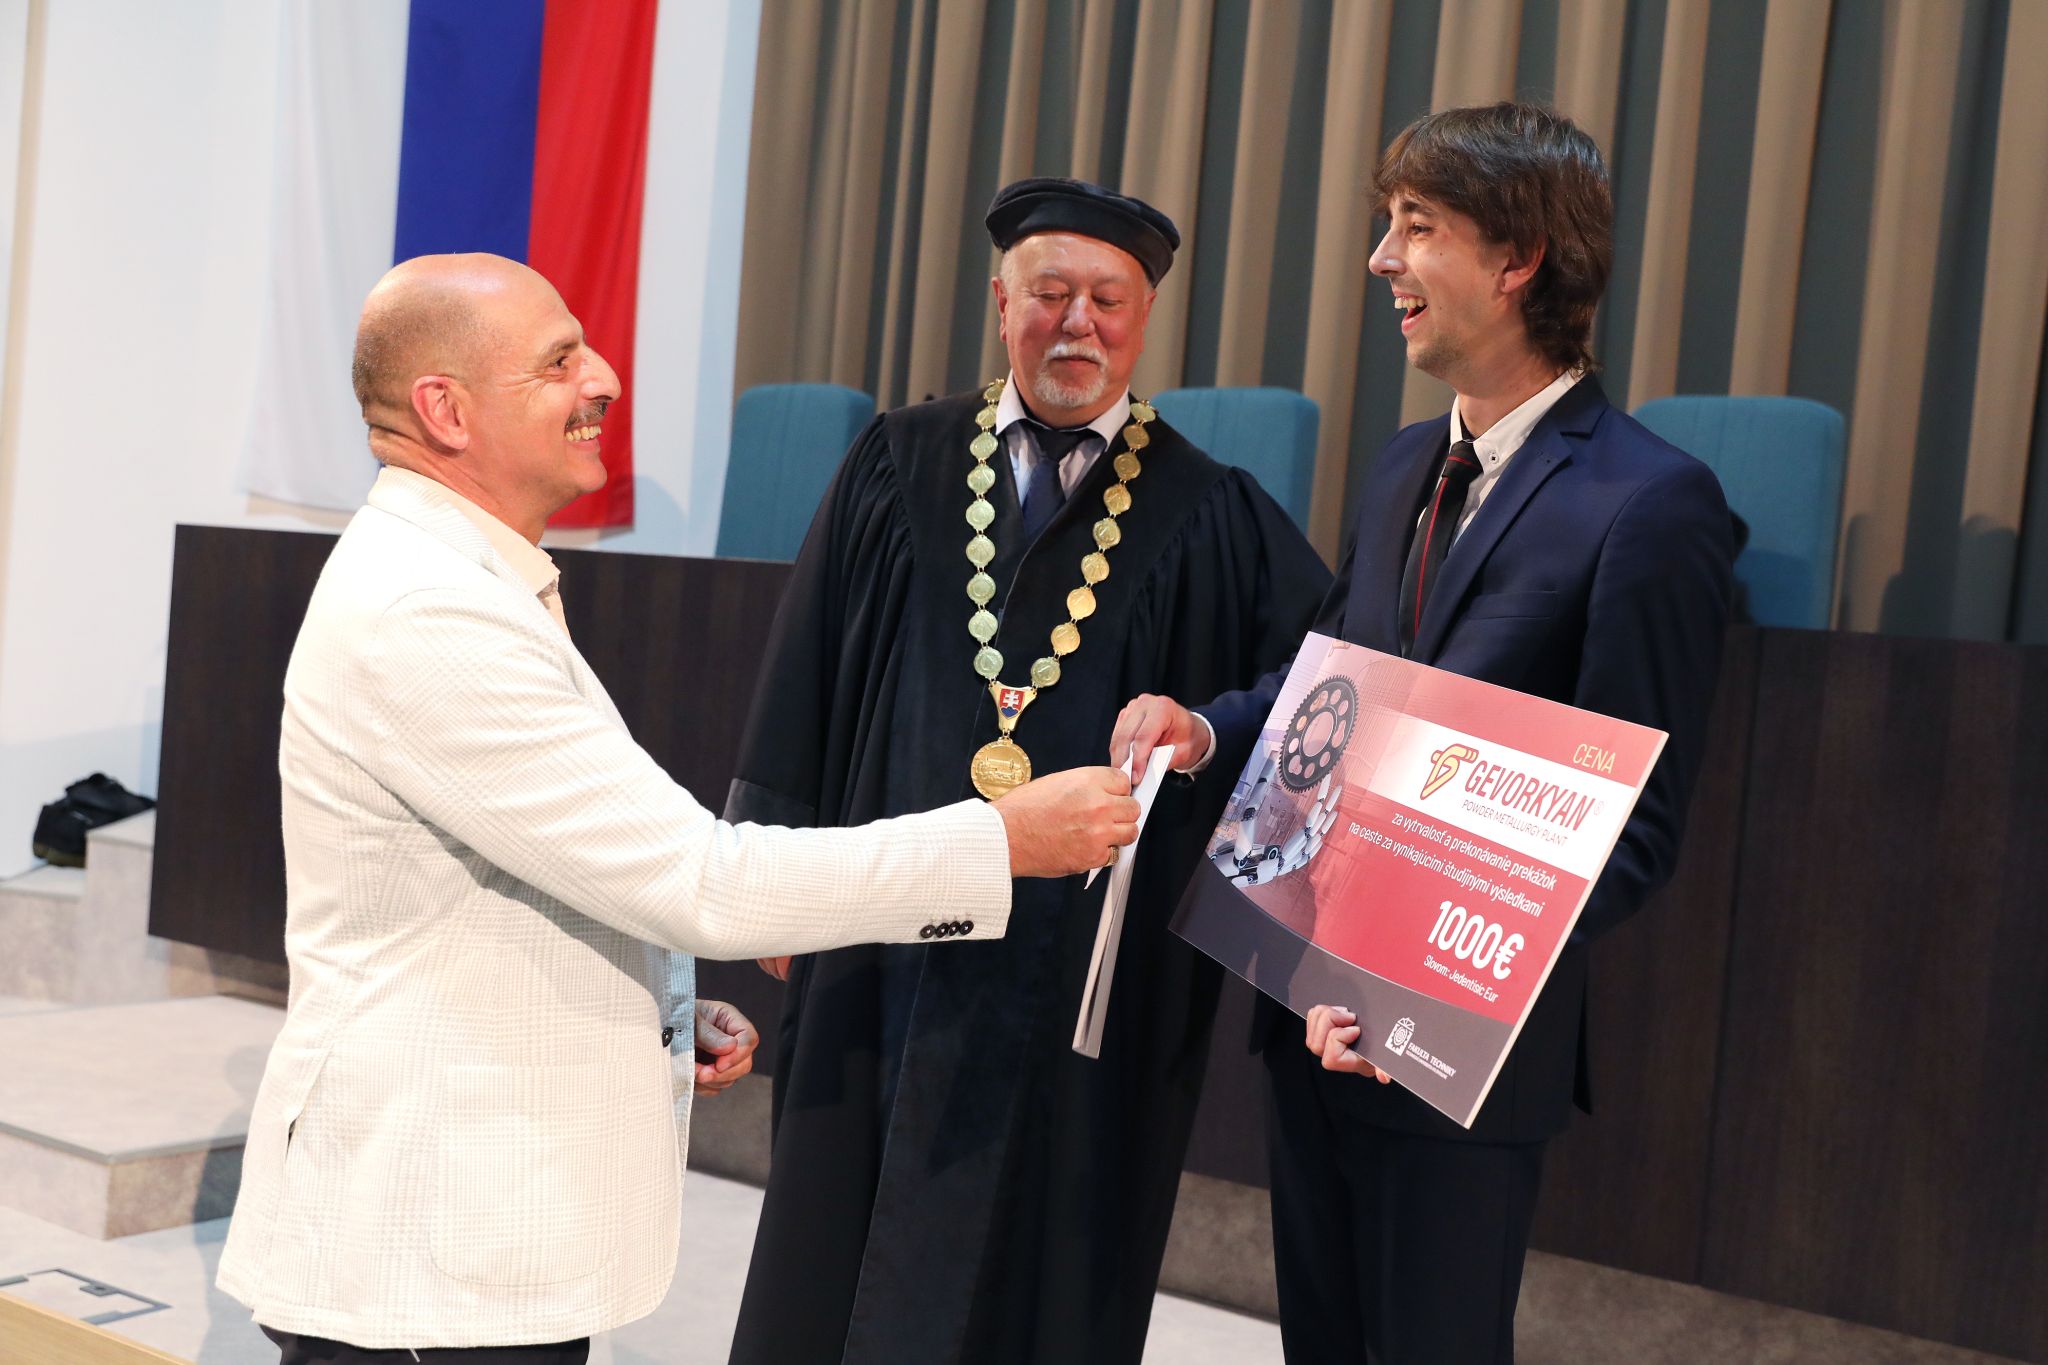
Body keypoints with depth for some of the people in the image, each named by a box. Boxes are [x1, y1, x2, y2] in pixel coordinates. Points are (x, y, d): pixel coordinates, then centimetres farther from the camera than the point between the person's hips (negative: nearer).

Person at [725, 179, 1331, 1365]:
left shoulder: (1212, 521, 0)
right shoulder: (898, 468, 5)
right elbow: (807, 678, 6)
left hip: (1091, 972, -2)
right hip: (886, 940, 2)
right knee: (833, 1247, 14)